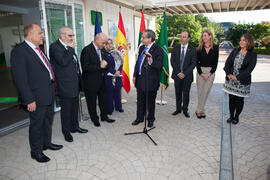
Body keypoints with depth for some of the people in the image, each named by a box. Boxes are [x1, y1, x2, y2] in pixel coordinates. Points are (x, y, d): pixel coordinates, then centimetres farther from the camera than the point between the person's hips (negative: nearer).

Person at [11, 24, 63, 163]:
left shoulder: (39, 49, 11)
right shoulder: (19, 51, -15)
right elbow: (20, 79, -19)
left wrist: (53, 86, 14)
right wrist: (29, 100, -20)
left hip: (49, 94, 8)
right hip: (37, 97, -8)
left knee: (48, 121, 21)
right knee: (37, 124, 8)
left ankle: (47, 143, 41)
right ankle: (36, 151, 27)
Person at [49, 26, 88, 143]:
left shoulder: (69, 47, 12)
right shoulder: (54, 47, -13)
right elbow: (63, 61, -28)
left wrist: (79, 79, 19)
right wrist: (71, 49, -17)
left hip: (75, 84, 8)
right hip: (65, 86, -8)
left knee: (75, 108, 19)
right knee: (66, 110, 5)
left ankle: (75, 126, 36)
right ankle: (66, 132, 22)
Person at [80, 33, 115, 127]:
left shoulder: (102, 49, 6)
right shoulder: (86, 50, -17)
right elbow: (85, 67, -23)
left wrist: (105, 64, -6)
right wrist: (99, 66, -24)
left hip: (101, 80, 7)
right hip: (91, 82, -6)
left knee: (104, 99, 16)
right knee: (92, 102, 9)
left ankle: (104, 116, 34)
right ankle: (94, 119, 28)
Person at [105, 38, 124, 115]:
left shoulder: (117, 53, 11)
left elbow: (121, 63, 7)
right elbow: (106, 65, -12)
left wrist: (118, 71, -9)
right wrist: (114, 73, -14)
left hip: (118, 76, 5)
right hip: (109, 76, -5)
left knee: (117, 91, 12)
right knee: (109, 92, 0)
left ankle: (118, 106, 27)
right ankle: (110, 109, 12)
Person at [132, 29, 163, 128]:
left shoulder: (158, 50, -13)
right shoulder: (141, 48, 10)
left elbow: (159, 66, -19)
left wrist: (151, 61, -36)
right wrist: (134, 75, 13)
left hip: (150, 81, -6)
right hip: (140, 80, 7)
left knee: (150, 102, 10)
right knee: (140, 101, 18)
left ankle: (150, 119, 29)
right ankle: (140, 118, 35)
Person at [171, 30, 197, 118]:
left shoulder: (192, 50, -1)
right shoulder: (175, 48, 4)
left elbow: (193, 64, -6)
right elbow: (172, 61, -1)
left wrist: (184, 73, -15)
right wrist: (178, 73, -10)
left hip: (187, 76, -2)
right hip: (177, 75, 2)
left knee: (186, 94, 7)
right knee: (178, 93, 11)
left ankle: (185, 110, 22)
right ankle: (178, 109, 24)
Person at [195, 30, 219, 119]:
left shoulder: (215, 47, 2)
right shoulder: (200, 48, 3)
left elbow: (215, 62, 1)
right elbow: (197, 62, 1)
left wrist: (210, 73, -9)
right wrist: (201, 73, -10)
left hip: (211, 72, 0)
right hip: (200, 71, 0)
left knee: (205, 92, 0)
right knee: (200, 92, 2)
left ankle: (199, 110, 11)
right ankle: (202, 111, 16)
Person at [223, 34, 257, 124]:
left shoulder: (252, 55, -5)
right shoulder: (235, 51, 5)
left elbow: (249, 69, -11)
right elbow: (227, 63, 2)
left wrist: (237, 77, -18)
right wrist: (228, 74, -12)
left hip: (242, 82, -3)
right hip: (231, 80, 3)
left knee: (239, 100, 8)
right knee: (231, 98, 10)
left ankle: (236, 117, 26)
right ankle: (231, 116, 26)